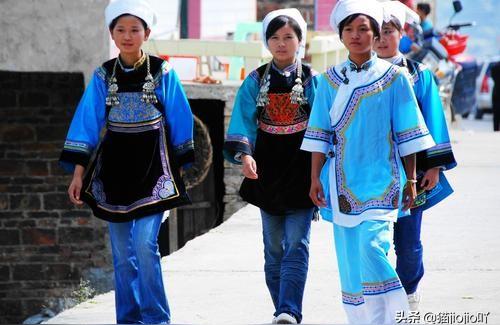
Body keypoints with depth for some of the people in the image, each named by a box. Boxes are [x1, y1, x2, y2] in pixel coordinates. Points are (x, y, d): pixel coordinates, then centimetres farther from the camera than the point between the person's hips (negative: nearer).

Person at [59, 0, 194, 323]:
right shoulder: (103, 76, 2)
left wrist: (179, 168, 4)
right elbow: (87, 123, 2)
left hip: (153, 169, -3)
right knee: (122, 253, 6)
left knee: (145, 245, -15)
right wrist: (78, 173, -2)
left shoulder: (162, 72, -3)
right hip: (114, 171, 3)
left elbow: (180, 120, 3)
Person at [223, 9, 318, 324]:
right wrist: (244, 154, -20)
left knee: (296, 245, -11)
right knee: (274, 248, 7)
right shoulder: (256, 82, 6)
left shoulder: (312, 81, 2)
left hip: (301, 173, -2)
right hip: (267, 173, 3)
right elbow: (243, 122, -2)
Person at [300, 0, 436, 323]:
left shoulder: (393, 77, 1)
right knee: (349, 254, 3)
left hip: (381, 178, -3)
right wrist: (316, 178, 5)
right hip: (342, 180, 3)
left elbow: (407, 134, 3)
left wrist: (411, 179, 2)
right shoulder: (331, 79, 8)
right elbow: (320, 135, 10)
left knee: (373, 245, -18)